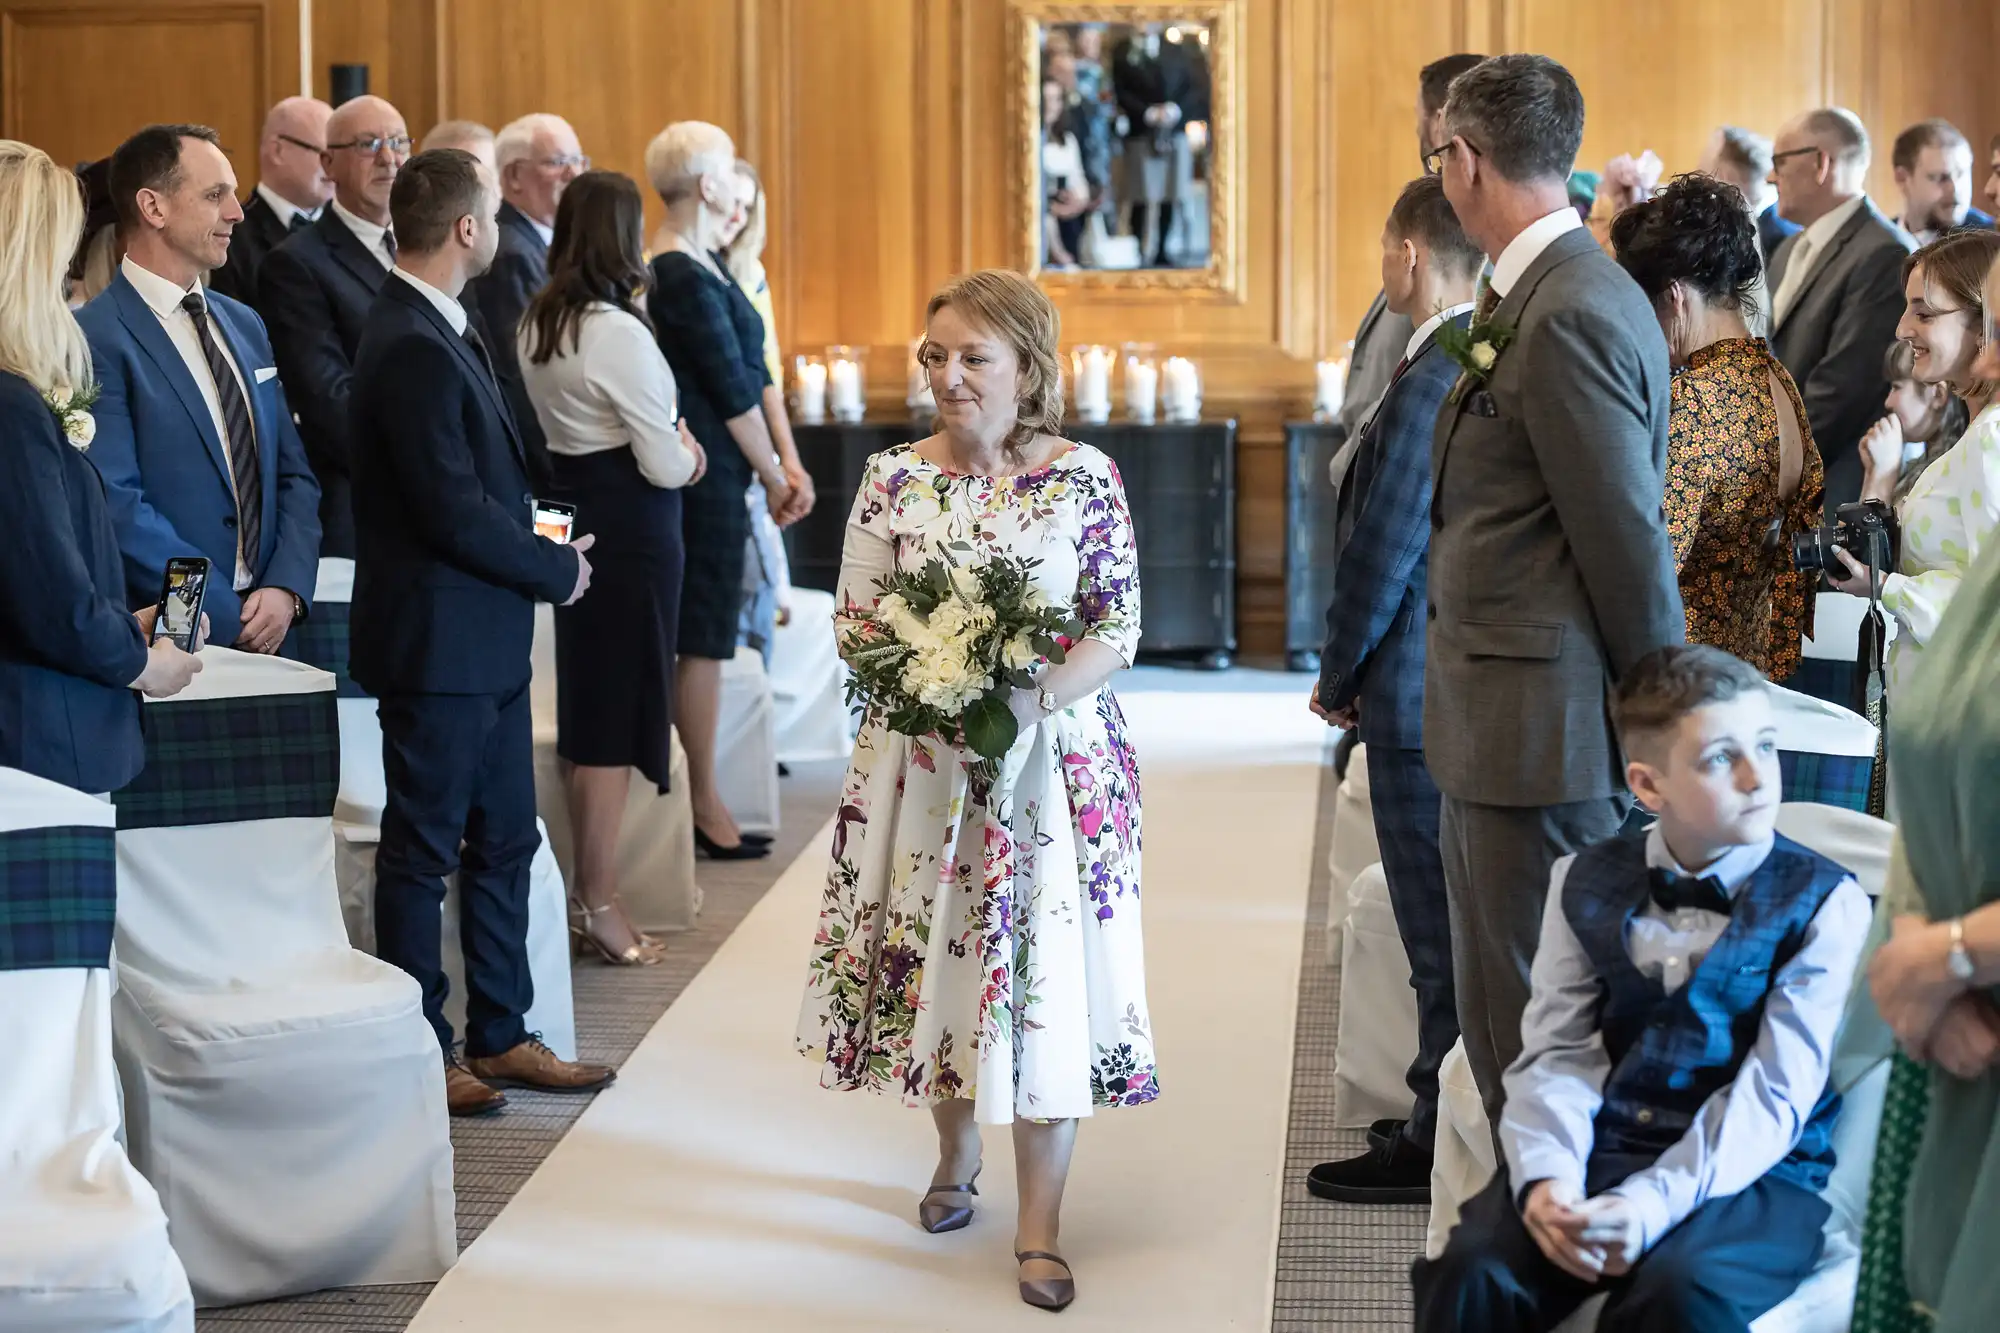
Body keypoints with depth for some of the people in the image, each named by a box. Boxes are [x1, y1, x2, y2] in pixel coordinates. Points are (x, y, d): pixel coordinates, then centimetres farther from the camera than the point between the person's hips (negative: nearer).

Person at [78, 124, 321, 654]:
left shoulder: (245, 325, 13)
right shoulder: (98, 339, -11)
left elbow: (294, 476, 13)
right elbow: (119, 507, -17)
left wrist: (286, 589, -4)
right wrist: (229, 618, -15)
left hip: (264, 630, 6)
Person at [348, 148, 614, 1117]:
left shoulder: (436, 332, 11)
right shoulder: (414, 349, -21)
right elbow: (455, 515, -23)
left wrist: (540, 547, 2)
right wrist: (557, 569, -11)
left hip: (484, 642, 10)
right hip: (438, 643, -10)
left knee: (503, 843, 16)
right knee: (423, 850, 2)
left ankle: (500, 1036, 25)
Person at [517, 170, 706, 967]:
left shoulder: (537, 325, 8)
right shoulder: (618, 333, -18)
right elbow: (664, 466, -17)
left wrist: (668, 442, 7)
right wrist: (686, 454, 4)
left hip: (573, 514, 9)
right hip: (630, 532, -9)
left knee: (586, 709, 15)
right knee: (619, 714, -2)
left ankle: (587, 883, 22)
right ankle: (599, 902, 3)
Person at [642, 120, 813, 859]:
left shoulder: (707, 267, 13)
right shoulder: (684, 279, -17)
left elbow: (756, 372, 13)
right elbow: (732, 391, -15)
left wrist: (789, 462, 6)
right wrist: (774, 478, -6)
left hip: (716, 476, 10)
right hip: (706, 477, -10)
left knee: (704, 636, 12)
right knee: (704, 639, -3)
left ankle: (701, 797, 18)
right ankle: (704, 806, 4)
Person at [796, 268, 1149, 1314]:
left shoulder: (1086, 478, -3)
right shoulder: (893, 479, 1)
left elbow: (1119, 626, -3)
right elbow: (853, 621, 4)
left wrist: (1035, 697, -19)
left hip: (1052, 758, -2)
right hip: (921, 759, 2)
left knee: (1046, 967, -3)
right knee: (934, 954, 9)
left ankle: (1039, 1224, 3)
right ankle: (956, 1153, 34)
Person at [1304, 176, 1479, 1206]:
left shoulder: (1429, 384, -20)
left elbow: (1381, 550, -18)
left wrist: (1338, 677, -4)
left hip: (1423, 693, -9)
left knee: (1442, 929, -1)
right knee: (1468, 919, 17)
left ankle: (1442, 1142, 7)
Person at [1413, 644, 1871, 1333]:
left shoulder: (1825, 902, -2)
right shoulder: (1586, 883, 10)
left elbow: (1775, 1093, -10)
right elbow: (1556, 1051, 3)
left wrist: (1653, 1205, -25)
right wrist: (1548, 1176, -19)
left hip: (1753, 1171, -3)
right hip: (1597, 1150, 3)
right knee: (1471, 1274, -26)